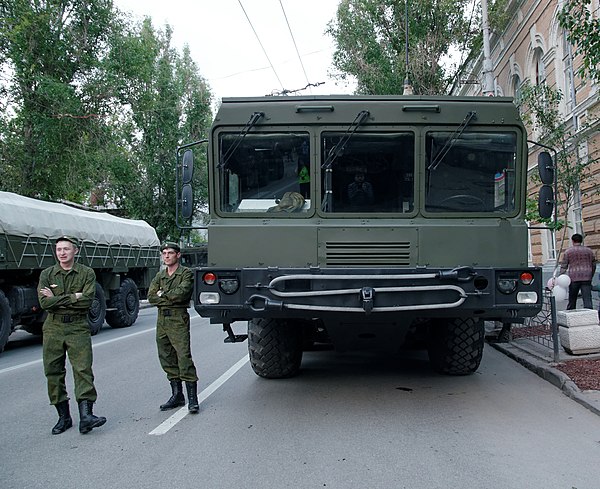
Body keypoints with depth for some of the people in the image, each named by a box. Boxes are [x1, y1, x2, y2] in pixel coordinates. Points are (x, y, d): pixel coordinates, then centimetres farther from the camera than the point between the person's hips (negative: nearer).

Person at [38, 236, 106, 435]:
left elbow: (87, 301, -12)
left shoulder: (86, 273, 2)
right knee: (53, 372, 4)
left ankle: (85, 415, -14)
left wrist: (57, 299, -10)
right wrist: (73, 298, -12)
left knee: (83, 370, -11)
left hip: (78, 327, -2)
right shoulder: (47, 274, 7)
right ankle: (63, 417, 15)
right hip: (53, 327, 3)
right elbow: (44, 302, -7)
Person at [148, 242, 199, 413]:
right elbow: (151, 297, 3)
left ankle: (192, 398, -9)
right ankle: (177, 395, 18)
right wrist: (171, 297, -8)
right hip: (161, 319, 7)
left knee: (184, 356, -12)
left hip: (178, 319, -6)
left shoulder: (186, 274, -1)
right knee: (167, 358, 8)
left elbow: (182, 293, -17)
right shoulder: (159, 276, 16)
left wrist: (163, 294, -4)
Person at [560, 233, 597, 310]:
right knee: (587, 299, -5)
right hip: (586, 278, 1)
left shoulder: (568, 252, 4)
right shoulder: (589, 251, 10)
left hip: (573, 278, -1)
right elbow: (593, 265, 15)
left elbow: (563, 266, 1)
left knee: (572, 300, 10)